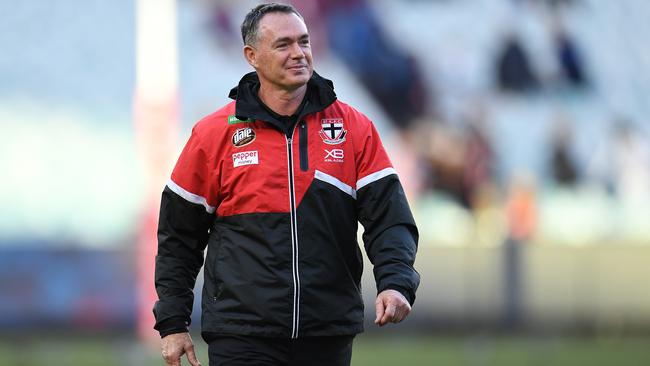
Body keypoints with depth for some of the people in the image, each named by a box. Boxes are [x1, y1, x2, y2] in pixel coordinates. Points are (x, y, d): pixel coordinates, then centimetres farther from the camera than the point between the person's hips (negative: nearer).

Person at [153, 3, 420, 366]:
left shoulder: (355, 128, 5)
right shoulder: (213, 134, 2)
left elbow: (389, 217, 1)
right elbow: (179, 236, 8)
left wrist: (395, 283, -17)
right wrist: (173, 324, 5)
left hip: (328, 335, 2)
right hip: (242, 334, -2)